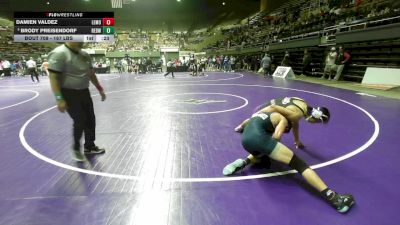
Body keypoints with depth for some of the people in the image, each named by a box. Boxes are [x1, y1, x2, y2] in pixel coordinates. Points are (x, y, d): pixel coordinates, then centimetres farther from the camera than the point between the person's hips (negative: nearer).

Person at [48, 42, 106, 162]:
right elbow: (53, 78, -20)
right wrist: (59, 99, -25)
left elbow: (91, 73, 19)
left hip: (84, 92, 8)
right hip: (69, 94, -8)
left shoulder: (84, 55, 7)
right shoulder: (59, 54, -17)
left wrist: (99, 88, 19)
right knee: (80, 121, -7)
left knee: (90, 119, 11)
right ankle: (76, 148, 19)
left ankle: (89, 147, 30)